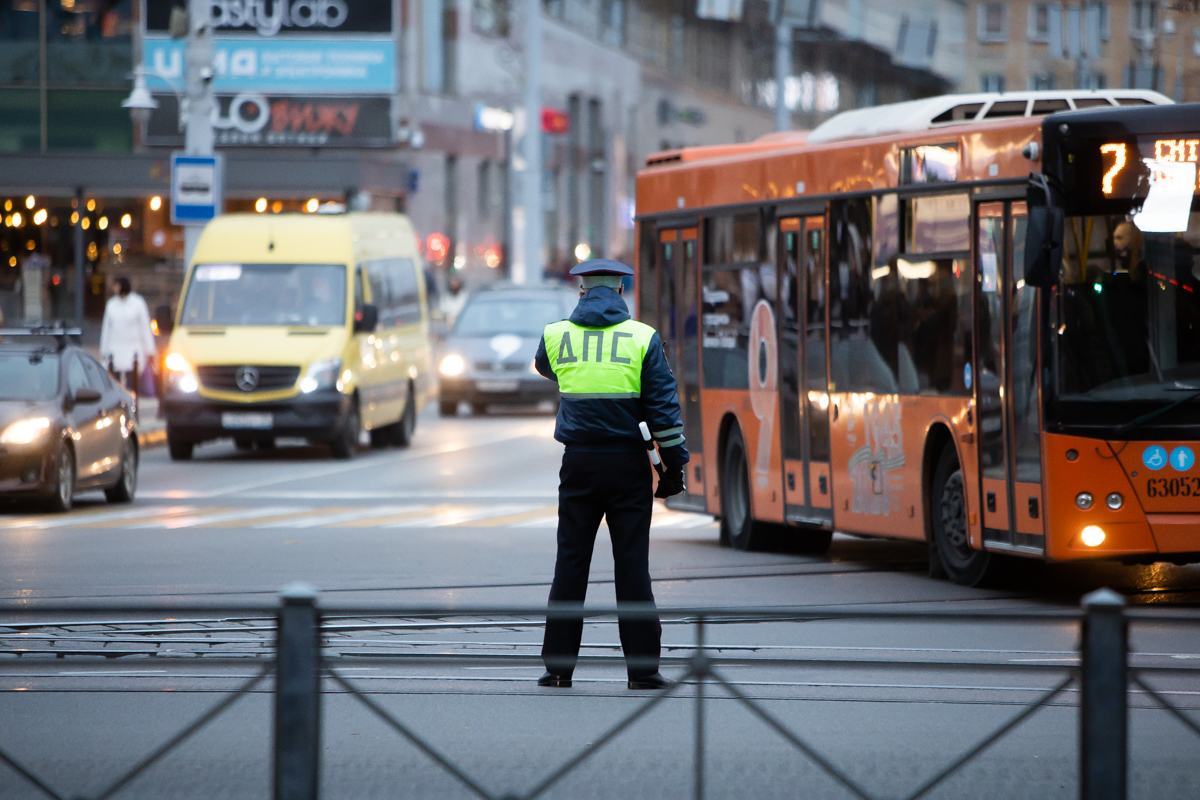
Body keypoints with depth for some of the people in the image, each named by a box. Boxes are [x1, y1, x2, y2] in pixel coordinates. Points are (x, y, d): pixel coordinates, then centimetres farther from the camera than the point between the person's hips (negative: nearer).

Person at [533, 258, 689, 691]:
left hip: (579, 461, 1)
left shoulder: (556, 336, 2)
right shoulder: (642, 338, -2)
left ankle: (558, 665, 6)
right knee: (632, 563, 1)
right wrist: (674, 467, 0)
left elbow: (544, 367, 27)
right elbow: (664, 408, -5)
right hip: (628, 463, -1)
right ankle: (642, 666, 1)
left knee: (571, 561, 6)